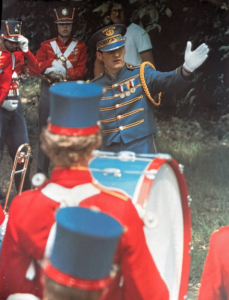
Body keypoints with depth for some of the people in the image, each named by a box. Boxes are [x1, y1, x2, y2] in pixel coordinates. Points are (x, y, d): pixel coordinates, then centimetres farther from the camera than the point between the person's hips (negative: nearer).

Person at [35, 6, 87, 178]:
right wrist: (56, 62, -16)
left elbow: (81, 71, -3)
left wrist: (64, 72, -17)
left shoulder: (80, 46, 7)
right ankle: (42, 171, 10)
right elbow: (37, 65, -5)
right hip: (49, 91, 0)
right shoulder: (46, 45, 9)